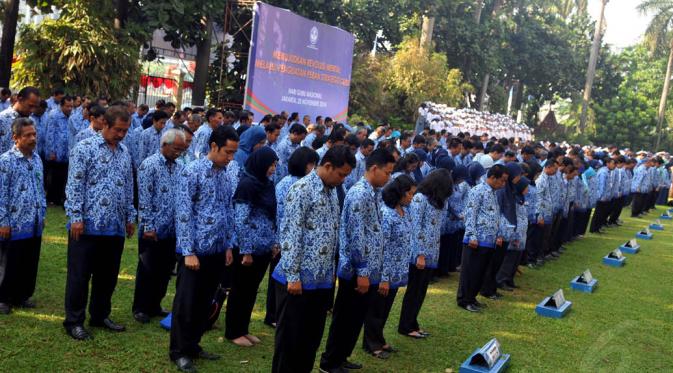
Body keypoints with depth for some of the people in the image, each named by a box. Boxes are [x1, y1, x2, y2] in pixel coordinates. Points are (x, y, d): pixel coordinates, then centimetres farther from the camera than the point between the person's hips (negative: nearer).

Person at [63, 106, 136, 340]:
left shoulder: (125, 153, 13)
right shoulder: (85, 149, -6)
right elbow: (74, 185, -9)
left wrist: (130, 216, 17)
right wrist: (76, 217, -13)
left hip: (116, 226, 6)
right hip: (88, 224, -6)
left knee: (108, 274, 13)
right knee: (80, 274, 2)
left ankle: (100, 316, 27)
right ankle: (73, 321, 12)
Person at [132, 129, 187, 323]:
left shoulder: (179, 168, 8)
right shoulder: (149, 165, -9)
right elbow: (144, 200, -12)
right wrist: (148, 227, -14)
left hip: (172, 231, 6)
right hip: (153, 230, -6)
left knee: (165, 271, 12)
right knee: (147, 271, 4)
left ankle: (154, 305, 26)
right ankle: (140, 308, 18)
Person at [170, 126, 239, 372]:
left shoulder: (226, 174, 8)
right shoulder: (192, 172, -12)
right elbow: (183, 214, -14)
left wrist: (228, 245, 12)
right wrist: (188, 252, -16)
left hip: (217, 250, 6)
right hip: (196, 250, -6)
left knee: (204, 302, 14)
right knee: (186, 303, 3)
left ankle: (193, 346, 28)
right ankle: (179, 352, 16)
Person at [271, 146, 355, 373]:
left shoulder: (332, 192, 12)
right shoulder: (303, 189, -14)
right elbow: (290, 235, -17)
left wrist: (331, 271, 16)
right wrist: (292, 275, -18)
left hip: (322, 279, 8)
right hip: (299, 278, -8)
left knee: (312, 335, 15)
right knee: (290, 336, 4)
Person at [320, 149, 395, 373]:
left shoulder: (374, 194, 12)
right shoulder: (359, 194, -18)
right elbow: (356, 235, -21)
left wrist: (376, 270, 19)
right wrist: (361, 271, -20)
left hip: (369, 270, 9)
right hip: (357, 271, -9)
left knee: (356, 318, 17)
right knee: (346, 319, 2)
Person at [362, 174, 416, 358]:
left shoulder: (405, 211, 5)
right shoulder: (386, 214, -22)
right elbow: (381, 248, -22)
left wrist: (403, 270, 15)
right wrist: (384, 278, -21)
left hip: (397, 272, 8)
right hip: (384, 272, -8)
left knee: (385, 309, 19)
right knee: (376, 309, 9)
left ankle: (378, 340, 34)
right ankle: (372, 344, 23)